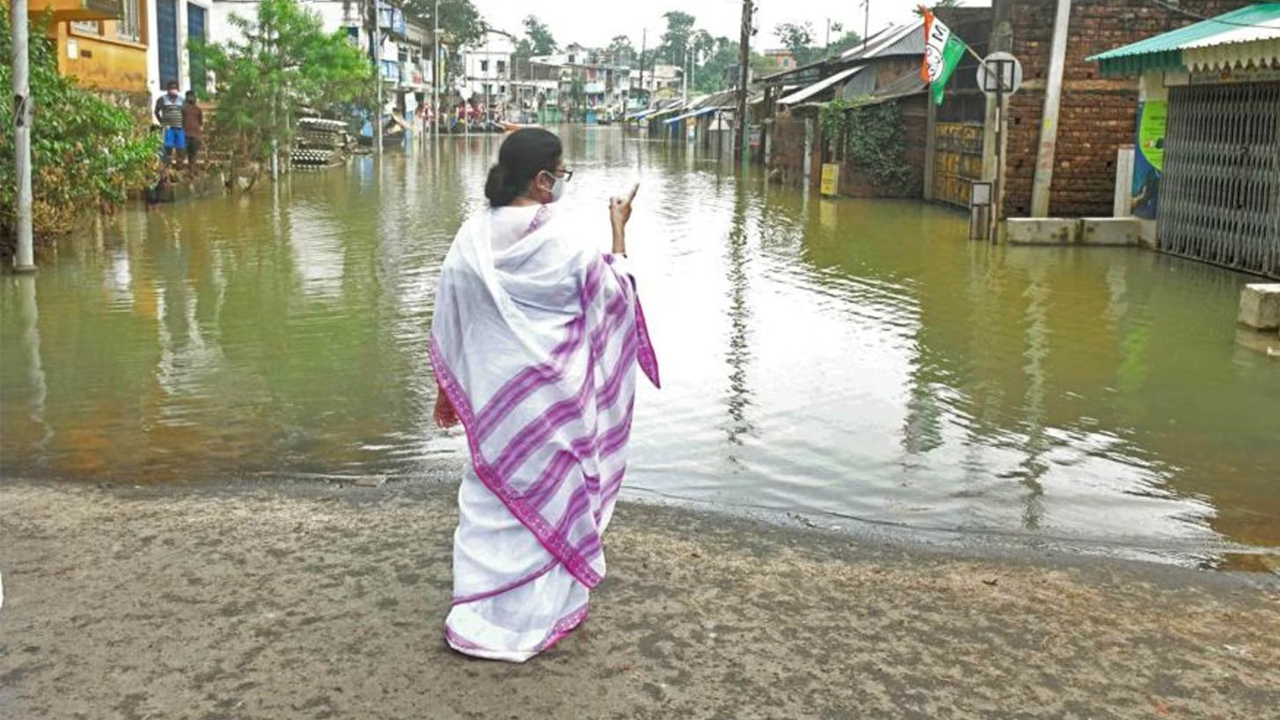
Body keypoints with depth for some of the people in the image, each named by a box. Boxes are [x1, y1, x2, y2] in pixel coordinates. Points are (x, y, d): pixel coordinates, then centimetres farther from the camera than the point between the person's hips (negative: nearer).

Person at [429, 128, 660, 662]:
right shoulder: (565, 237, -16)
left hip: (491, 392, 3)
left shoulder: (473, 238, -4)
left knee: (491, 496, 14)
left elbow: (449, 322, 2)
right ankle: (542, 611, 26)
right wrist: (619, 232, 8)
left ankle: (477, 617, 19)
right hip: (551, 393, -3)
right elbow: (613, 295, -2)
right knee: (551, 497, 13)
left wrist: (447, 388, 14)